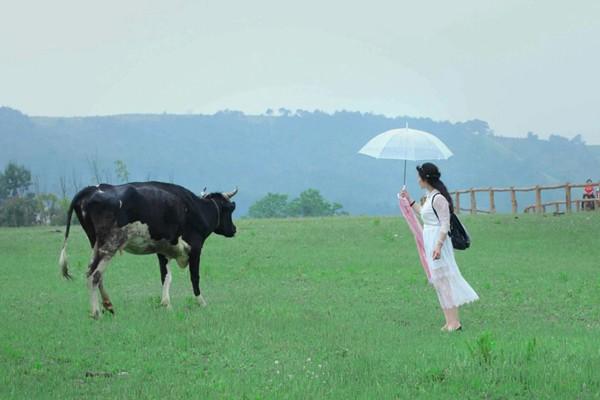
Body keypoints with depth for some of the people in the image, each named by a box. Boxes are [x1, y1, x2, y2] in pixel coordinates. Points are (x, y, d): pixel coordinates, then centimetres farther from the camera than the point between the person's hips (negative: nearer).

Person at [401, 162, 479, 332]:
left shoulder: (438, 198, -16)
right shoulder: (430, 196, 12)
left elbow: (445, 224, -20)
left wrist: (438, 245, -27)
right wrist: (410, 200, 30)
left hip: (437, 240, -10)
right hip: (430, 241, 10)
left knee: (443, 279, -6)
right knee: (439, 280, 12)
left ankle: (454, 322, -1)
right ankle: (451, 320, 17)